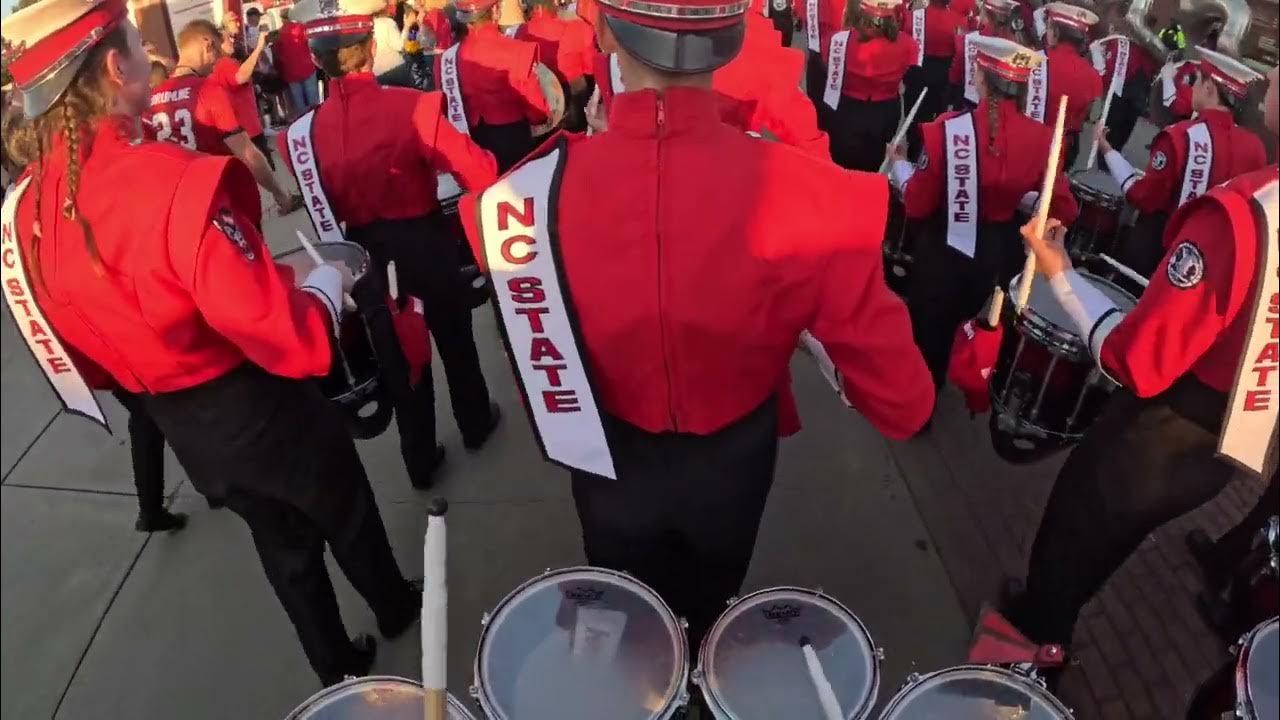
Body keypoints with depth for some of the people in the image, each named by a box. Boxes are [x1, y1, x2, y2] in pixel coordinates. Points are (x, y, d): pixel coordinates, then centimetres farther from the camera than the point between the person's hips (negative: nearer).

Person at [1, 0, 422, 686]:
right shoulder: (173, 180, -30)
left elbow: (76, 336, 6)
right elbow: (287, 340, -29)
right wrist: (327, 281, -11)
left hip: (175, 423, 6)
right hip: (258, 407, -6)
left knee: (280, 538, 25)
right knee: (346, 515, 22)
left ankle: (337, 665, 44)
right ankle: (398, 610, 49)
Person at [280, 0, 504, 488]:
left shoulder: (303, 133, -8)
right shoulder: (411, 107, -21)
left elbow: (322, 204, 4)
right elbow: (479, 175, -22)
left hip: (366, 255, 3)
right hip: (425, 243, -3)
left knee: (396, 354, 18)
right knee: (454, 338, 21)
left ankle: (420, 462, 30)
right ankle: (476, 424, 42)